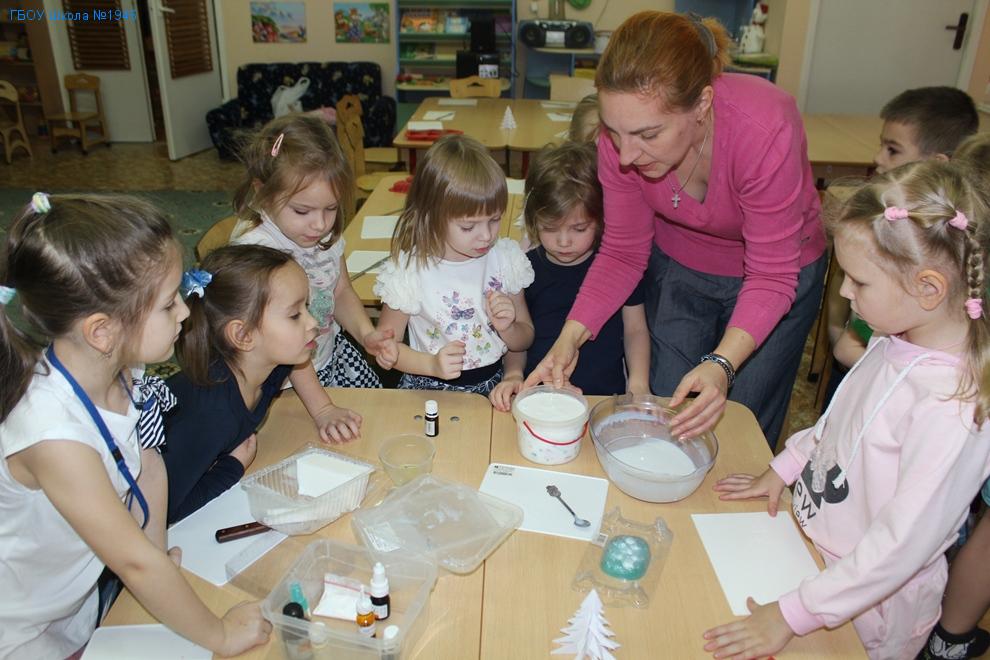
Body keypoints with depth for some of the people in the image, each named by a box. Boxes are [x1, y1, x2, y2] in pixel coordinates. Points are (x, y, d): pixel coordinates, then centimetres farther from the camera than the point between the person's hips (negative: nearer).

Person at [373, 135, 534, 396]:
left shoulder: (506, 257, 0)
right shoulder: (410, 270, -11)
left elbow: (525, 339, 10)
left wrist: (507, 328, -12)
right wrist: (432, 364, -18)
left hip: (493, 384, 3)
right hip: (431, 389, -2)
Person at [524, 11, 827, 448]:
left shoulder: (766, 130, -36)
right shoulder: (620, 137, -25)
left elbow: (772, 275, -28)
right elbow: (623, 252, -13)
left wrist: (722, 364, -45)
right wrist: (571, 337, -28)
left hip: (778, 270, -2)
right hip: (677, 266, 3)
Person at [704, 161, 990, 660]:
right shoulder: (896, 339, -8)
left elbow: (904, 543, -29)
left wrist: (793, 615, -26)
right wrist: (784, 467, 11)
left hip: (869, 603, -7)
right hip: (818, 551, 7)